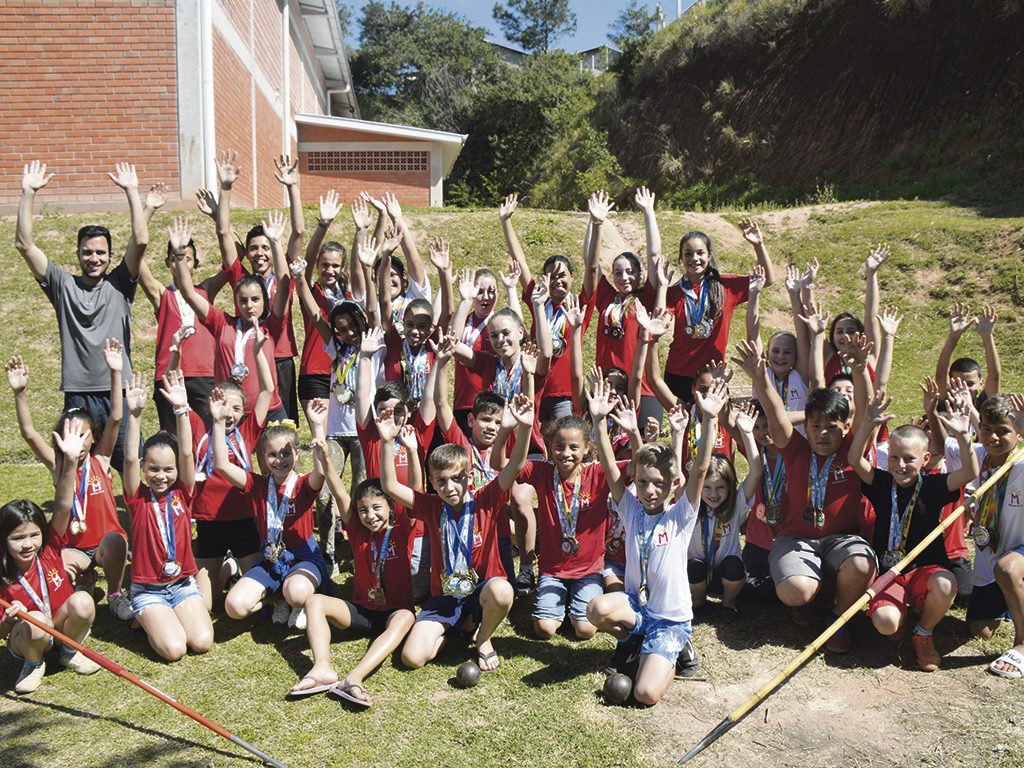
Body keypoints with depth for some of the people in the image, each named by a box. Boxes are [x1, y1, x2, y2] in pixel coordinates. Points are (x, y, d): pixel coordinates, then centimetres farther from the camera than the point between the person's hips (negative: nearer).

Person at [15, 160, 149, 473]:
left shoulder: (119, 284, 7)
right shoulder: (63, 285, 10)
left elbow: (141, 241, -5)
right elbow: (24, 244, 4)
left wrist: (132, 190, -6)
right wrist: (28, 193, -1)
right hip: (77, 396, 1)